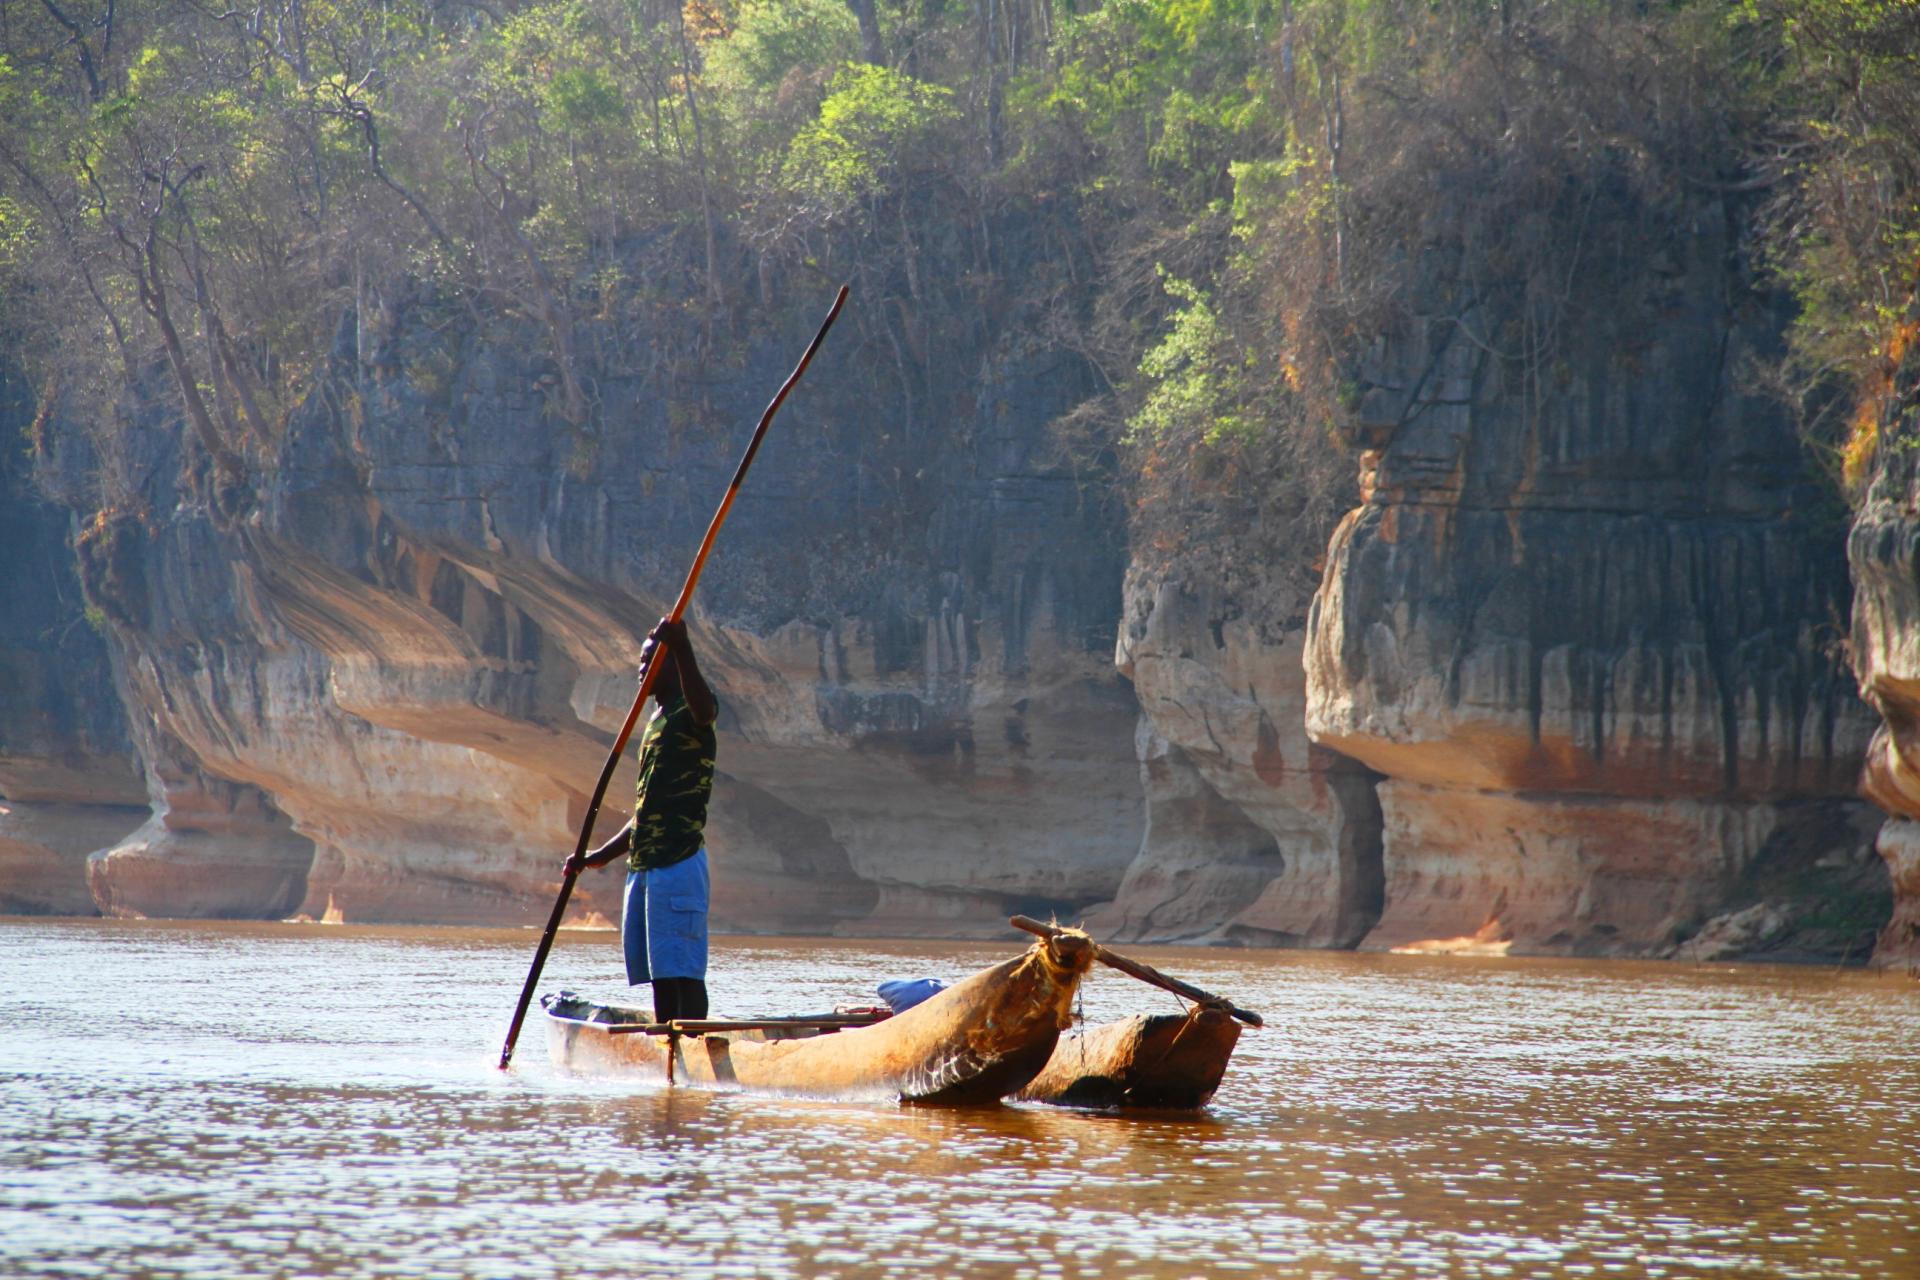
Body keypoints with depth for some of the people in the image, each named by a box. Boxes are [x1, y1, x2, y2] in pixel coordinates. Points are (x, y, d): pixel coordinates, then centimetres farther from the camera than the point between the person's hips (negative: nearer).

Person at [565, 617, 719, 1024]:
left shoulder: (689, 711, -4)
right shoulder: (656, 723, 24)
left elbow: (704, 711, -33)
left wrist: (681, 647, -43)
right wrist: (600, 856, 25)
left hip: (680, 861, -10)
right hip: (644, 864, 10)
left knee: (682, 969, -14)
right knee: (660, 974, 8)